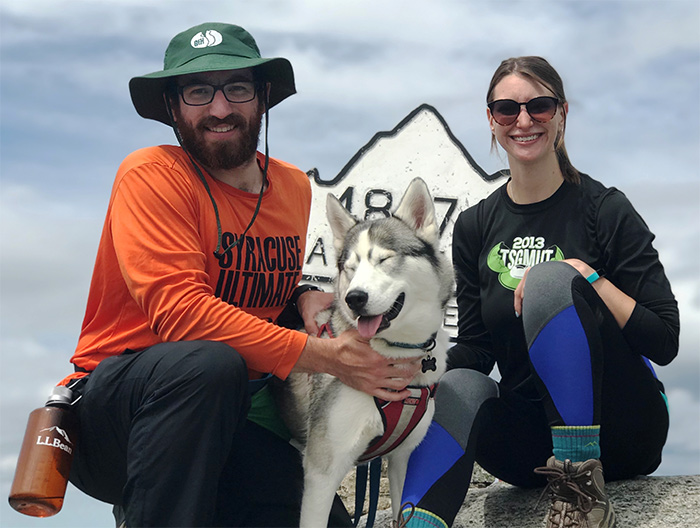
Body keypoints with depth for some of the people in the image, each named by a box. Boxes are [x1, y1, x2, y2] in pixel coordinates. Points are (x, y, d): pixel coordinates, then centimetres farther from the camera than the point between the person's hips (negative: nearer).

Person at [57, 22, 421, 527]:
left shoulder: (295, 188, 9)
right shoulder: (152, 176, -12)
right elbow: (179, 310, -23)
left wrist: (304, 298, -1)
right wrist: (326, 355, -27)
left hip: (230, 418, 6)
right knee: (208, 363, -37)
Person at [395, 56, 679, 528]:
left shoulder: (605, 210, -4)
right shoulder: (475, 227, 9)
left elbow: (665, 341, -10)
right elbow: (475, 349, 6)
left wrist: (585, 275, -20)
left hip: (619, 429, -3)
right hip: (531, 435, 3)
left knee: (551, 279, -27)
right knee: (457, 387, -30)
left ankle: (583, 489, -26)